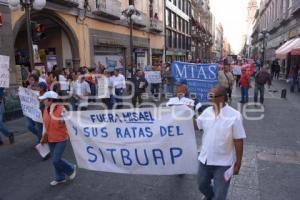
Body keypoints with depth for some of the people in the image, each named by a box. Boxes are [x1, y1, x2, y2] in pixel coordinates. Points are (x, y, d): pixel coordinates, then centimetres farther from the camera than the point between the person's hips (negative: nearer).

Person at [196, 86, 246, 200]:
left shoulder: (234, 116, -19)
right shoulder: (207, 112, -5)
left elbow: (239, 141, -14)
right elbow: (195, 125, 11)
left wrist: (238, 163, -10)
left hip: (223, 163, -5)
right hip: (204, 160, 5)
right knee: (202, 186, 26)